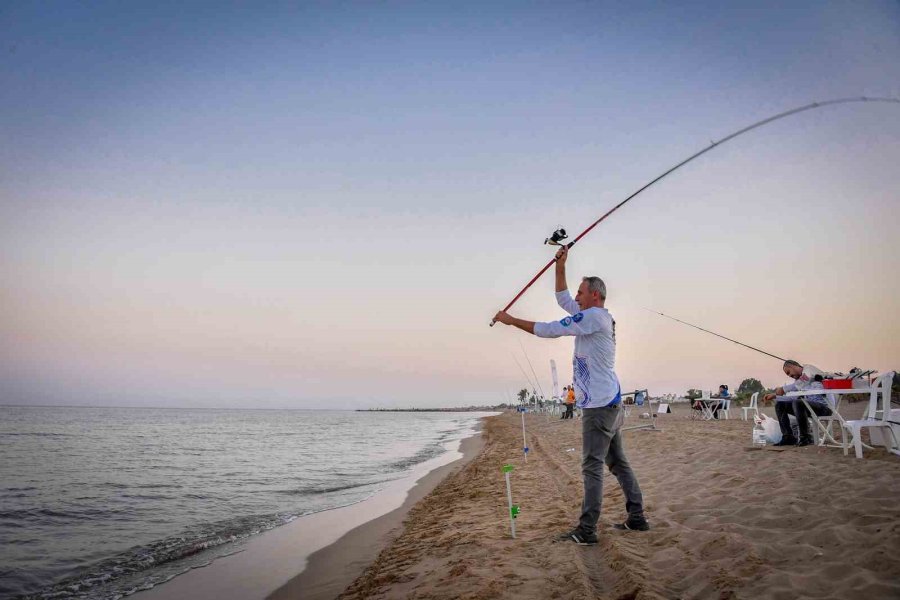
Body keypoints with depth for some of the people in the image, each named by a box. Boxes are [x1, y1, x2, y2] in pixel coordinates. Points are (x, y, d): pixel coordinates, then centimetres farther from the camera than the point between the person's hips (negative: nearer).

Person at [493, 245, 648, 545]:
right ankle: (637, 518, 21)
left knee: (592, 467, -9)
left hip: (599, 405, -10)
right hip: (610, 404, 10)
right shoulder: (598, 317, 16)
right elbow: (562, 299, 24)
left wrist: (511, 320, -6)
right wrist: (560, 265, 19)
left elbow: (549, 330, -14)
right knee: (618, 463, 14)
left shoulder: (594, 316, -13)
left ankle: (586, 531, -6)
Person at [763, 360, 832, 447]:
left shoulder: (809, 369, -3)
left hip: (824, 406, -9)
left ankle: (805, 438, -21)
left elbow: (801, 383, -23)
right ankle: (788, 437, -2)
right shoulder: (799, 379, 20)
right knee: (779, 405, 5)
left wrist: (783, 389, -15)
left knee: (797, 403, -35)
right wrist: (774, 396, 14)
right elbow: (792, 397, 22)